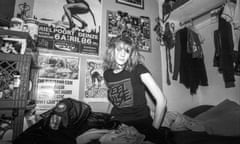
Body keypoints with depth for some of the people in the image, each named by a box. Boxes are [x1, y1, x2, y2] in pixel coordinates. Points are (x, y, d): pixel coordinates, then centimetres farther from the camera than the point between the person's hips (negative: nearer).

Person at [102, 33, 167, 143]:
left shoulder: (138, 69, -12)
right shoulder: (107, 74, 2)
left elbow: (161, 100, -14)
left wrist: (153, 130, -10)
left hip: (141, 124, -2)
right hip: (117, 125, 3)